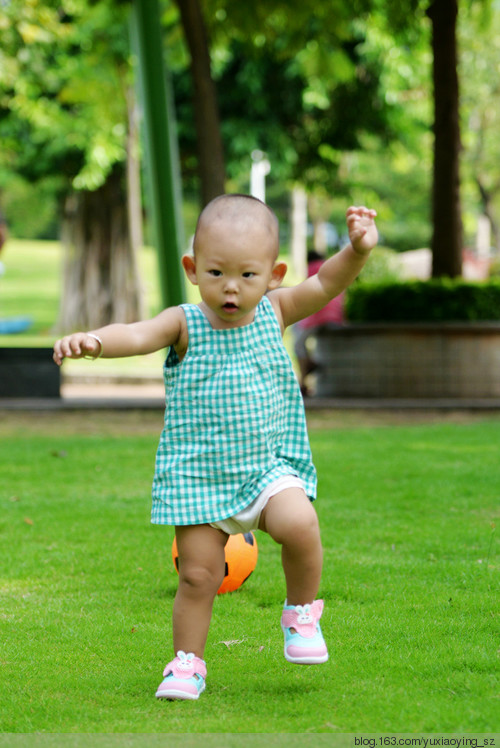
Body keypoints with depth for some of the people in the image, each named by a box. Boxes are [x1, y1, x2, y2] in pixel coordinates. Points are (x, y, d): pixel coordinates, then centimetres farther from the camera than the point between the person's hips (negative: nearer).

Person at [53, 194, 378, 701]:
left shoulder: (274, 312, 1)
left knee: (298, 525, -25)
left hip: (269, 464, 1)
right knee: (198, 574, -2)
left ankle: (301, 611, 2)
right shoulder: (185, 324, -8)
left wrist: (357, 250, -20)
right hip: (197, 474, -1)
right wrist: (91, 340, -44)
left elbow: (327, 284, 0)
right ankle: (187, 663, 19)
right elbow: (136, 335, -24)